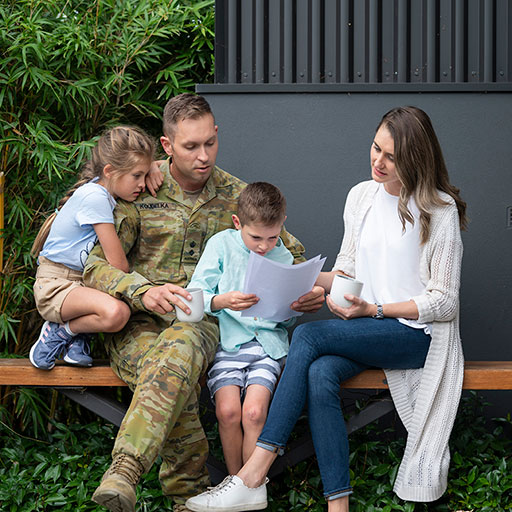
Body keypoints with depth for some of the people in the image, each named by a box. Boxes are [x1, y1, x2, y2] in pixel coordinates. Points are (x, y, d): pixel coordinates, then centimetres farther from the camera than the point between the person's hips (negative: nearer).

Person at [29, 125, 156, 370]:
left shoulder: (105, 190, 5)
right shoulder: (94, 197, -20)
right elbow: (118, 264, -18)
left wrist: (150, 170, 5)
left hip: (83, 284, 10)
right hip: (55, 285, -10)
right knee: (116, 313, -35)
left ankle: (76, 338, 2)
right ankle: (60, 332, -7)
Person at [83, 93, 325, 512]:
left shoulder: (236, 196, 12)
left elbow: (292, 253, 21)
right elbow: (96, 264, -1)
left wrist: (311, 289, -2)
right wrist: (144, 292, -20)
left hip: (202, 322, 1)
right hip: (138, 323, -1)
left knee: (179, 349, -39)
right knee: (178, 383, -37)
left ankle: (124, 473, -48)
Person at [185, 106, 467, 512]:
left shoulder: (441, 210, -6)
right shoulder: (362, 196, 12)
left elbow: (444, 303, -6)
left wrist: (375, 309, -16)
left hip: (416, 332, -5)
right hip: (365, 327, 5)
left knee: (307, 336, -27)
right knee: (320, 374, -30)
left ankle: (253, 478, -29)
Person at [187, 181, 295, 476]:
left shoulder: (283, 258, 13)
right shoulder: (222, 245, 5)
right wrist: (221, 302, -21)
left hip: (269, 345, 1)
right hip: (228, 342, -1)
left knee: (254, 412, -22)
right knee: (228, 411, -22)